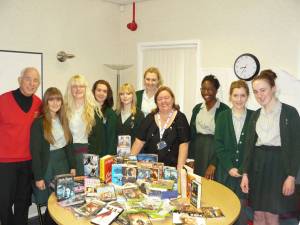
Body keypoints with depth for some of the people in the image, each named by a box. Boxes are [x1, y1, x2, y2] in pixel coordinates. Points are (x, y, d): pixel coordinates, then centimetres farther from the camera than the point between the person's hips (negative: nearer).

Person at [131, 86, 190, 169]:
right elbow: (139, 141, 4)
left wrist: (180, 168, -18)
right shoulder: (150, 118, 7)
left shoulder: (180, 118, -3)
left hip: (172, 167, -2)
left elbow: (183, 144, -10)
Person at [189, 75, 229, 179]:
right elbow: (192, 134, 12)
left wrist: (213, 164, -15)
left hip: (214, 152, -4)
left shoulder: (224, 109, -8)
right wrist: (190, 159, 7)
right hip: (197, 151, 5)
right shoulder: (197, 108, 9)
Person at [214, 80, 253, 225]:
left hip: (245, 171, -1)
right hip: (225, 170, 1)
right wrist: (229, 167, -8)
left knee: (241, 207, 1)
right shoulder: (222, 116, 4)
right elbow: (218, 144, 0)